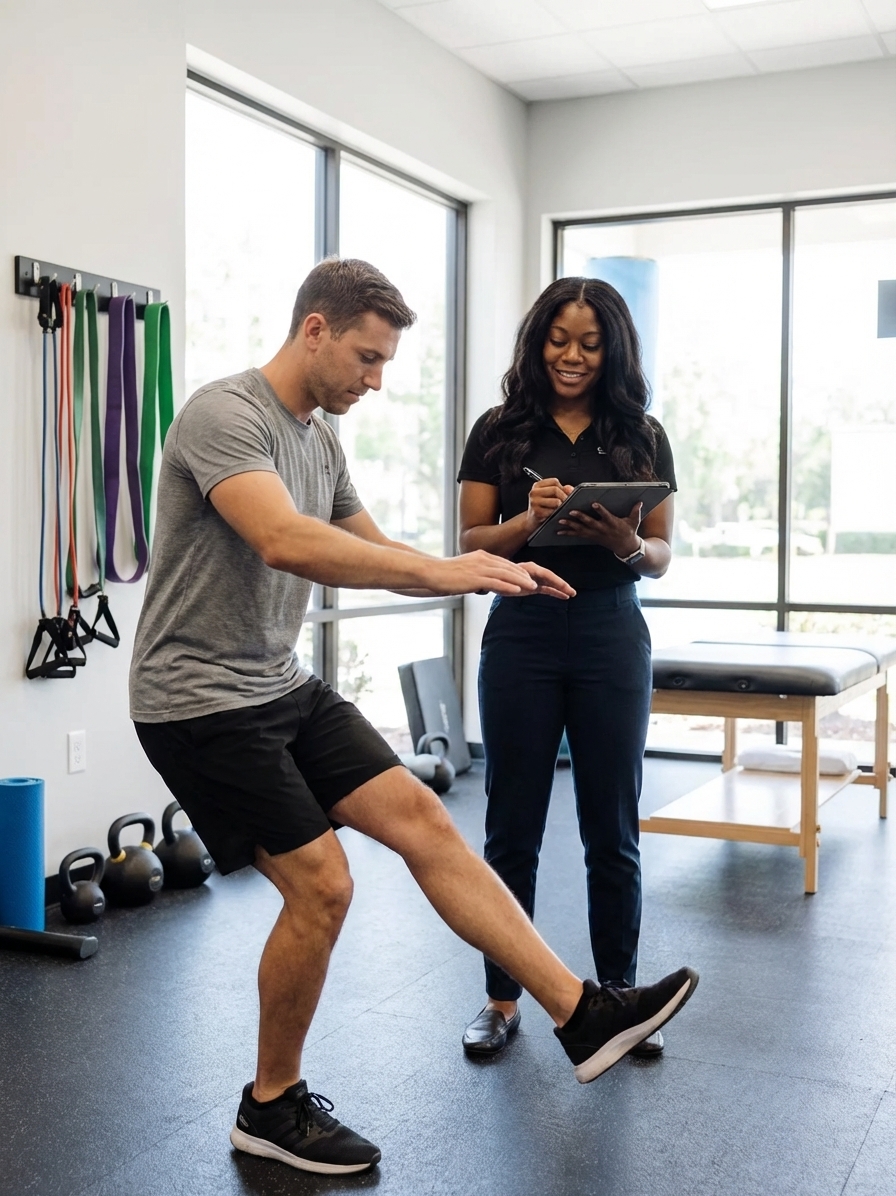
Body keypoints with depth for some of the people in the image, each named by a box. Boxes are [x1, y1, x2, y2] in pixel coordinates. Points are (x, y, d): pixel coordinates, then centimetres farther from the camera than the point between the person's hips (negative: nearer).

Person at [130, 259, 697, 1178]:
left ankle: (581, 1015, 2)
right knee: (320, 886, -10)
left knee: (419, 817, 0)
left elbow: (374, 551, 19)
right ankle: (273, 1108, 14)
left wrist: (486, 572, 4)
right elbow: (284, 542, -35)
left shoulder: (320, 441, 12)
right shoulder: (224, 415, -18)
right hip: (200, 700, -9)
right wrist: (443, 570, -35)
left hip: (282, 686, 9)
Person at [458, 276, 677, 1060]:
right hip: (521, 635, 0)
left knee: (612, 828, 7)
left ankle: (619, 994, 23)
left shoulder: (641, 436, 5)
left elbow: (662, 557, 5)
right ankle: (503, 999, 19)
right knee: (512, 827, 6)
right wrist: (530, 521, -18)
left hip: (611, 637, 1)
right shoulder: (500, 431, 3)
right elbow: (471, 544, 1)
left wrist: (627, 545, -17)